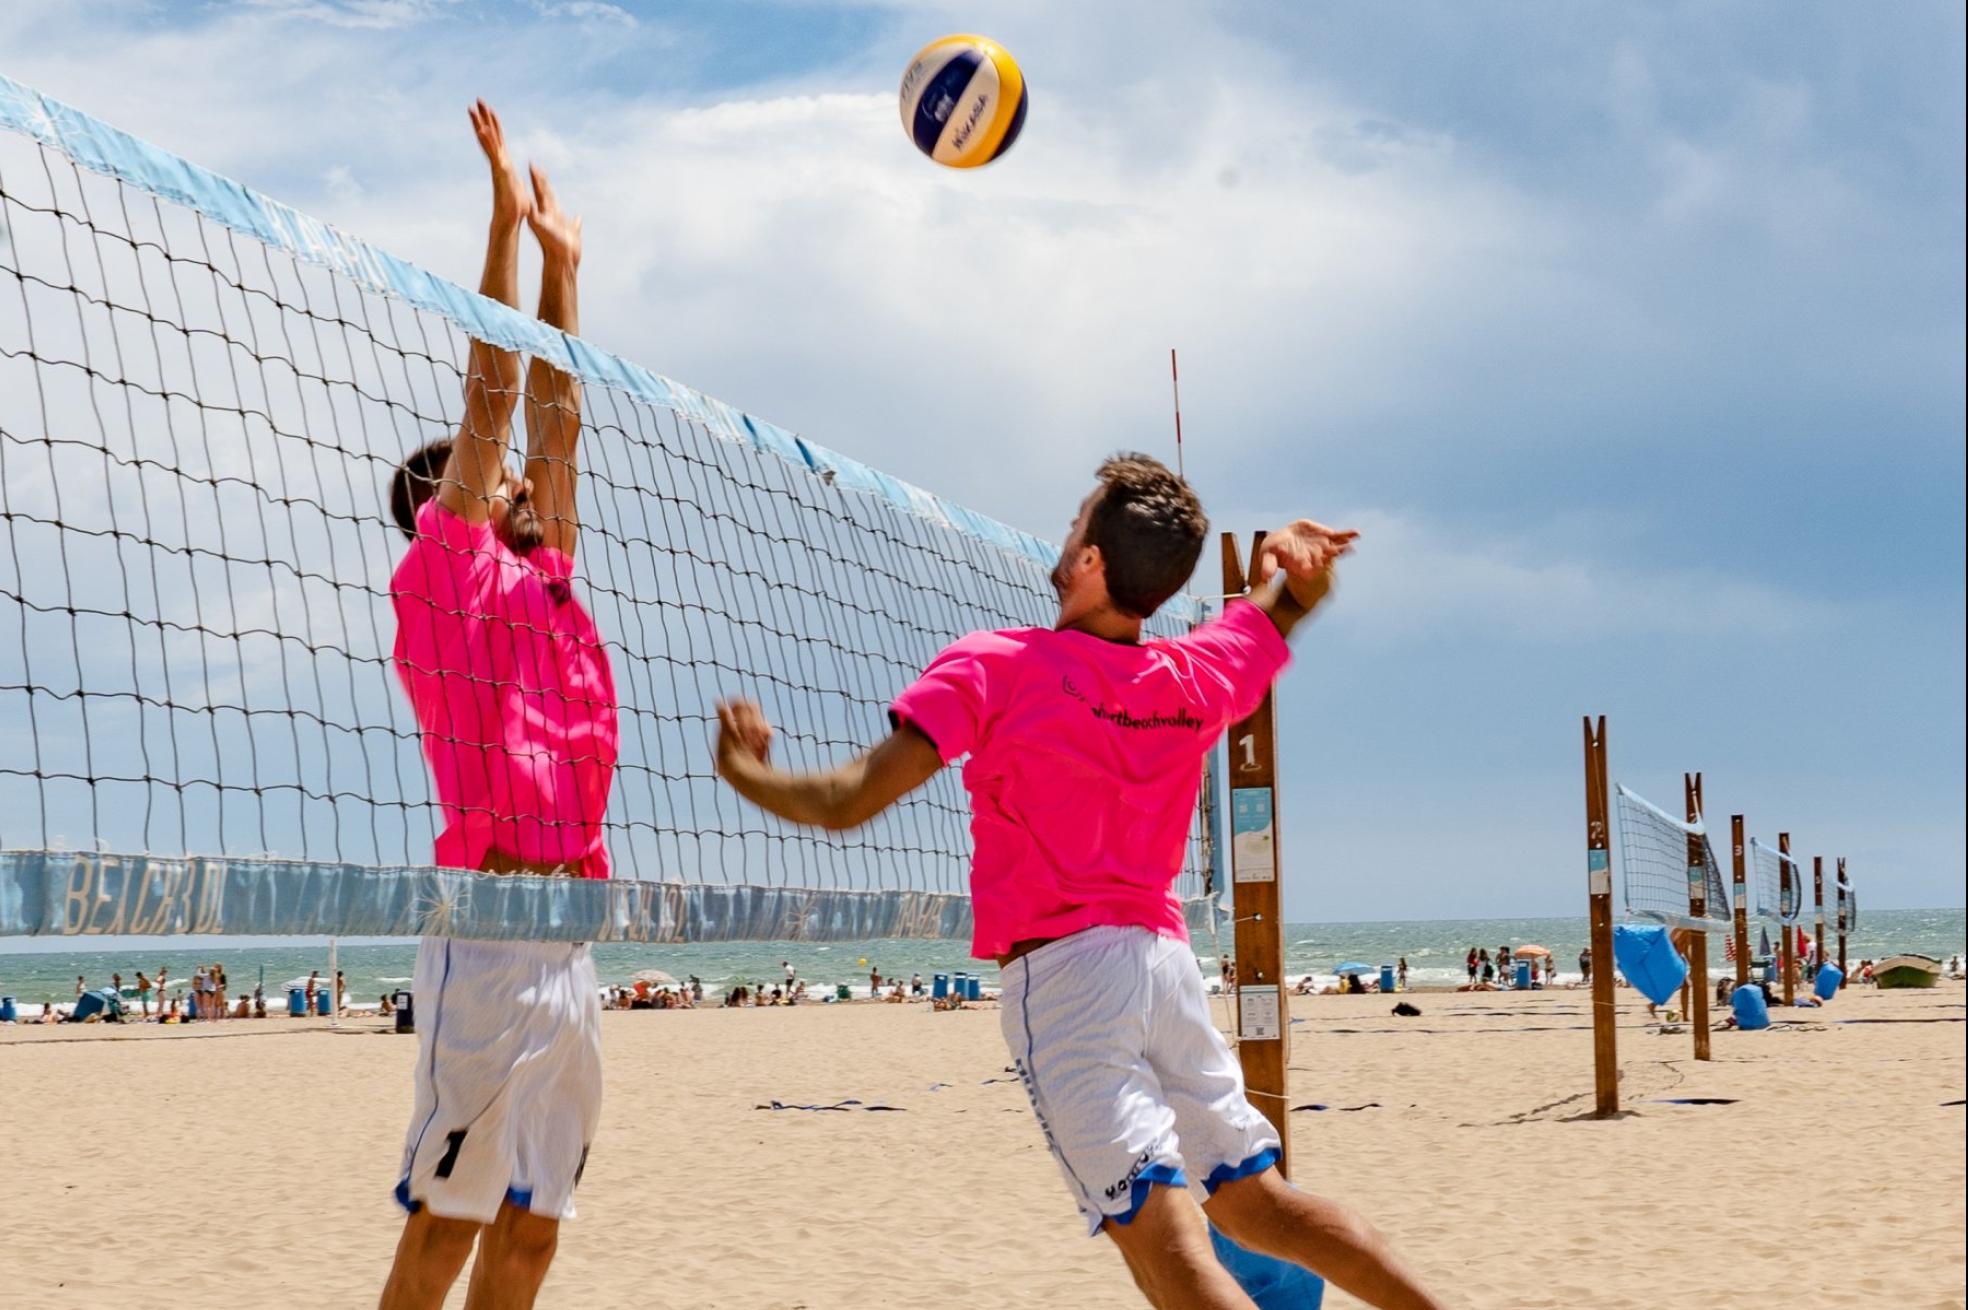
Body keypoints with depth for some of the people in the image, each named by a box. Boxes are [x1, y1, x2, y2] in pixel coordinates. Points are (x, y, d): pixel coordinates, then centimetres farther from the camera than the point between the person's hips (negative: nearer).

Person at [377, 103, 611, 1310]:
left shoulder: (544, 579, 19)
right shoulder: (442, 573, 2)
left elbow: (555, 415, 23)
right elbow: (491, 391, -2)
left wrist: (563, 262, 25)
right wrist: (508, 220, 0)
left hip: (574, 945, 7)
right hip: (492, 933, -7)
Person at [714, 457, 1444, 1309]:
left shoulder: (991, 669, -9)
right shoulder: (1200, 677, 7)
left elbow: (848, 802, -13)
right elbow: (1291, 604, 27)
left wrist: (744, 772, 6)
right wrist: (1292, 560, 4)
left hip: (1059, 976, -6)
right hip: (1163, 957, 6)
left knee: (1163, 1241, -12)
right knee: (1256, 1201, 18)